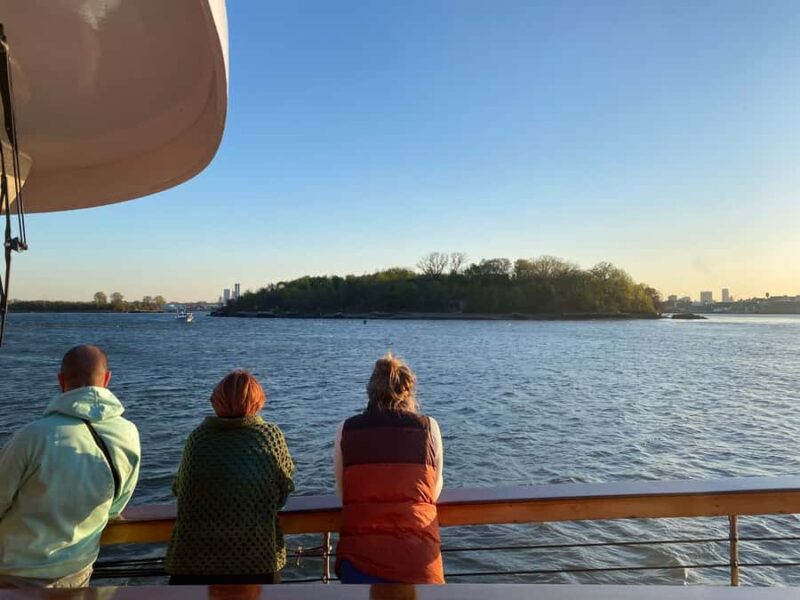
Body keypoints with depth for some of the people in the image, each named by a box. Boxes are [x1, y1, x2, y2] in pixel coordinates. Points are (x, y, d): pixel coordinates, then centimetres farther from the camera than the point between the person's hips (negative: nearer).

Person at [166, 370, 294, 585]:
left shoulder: (197, 437, -1)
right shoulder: (271, 435, -4)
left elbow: (178, 490, 11)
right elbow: (284, 493, 5)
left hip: (193, 561, 1)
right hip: (257, 561, -1)